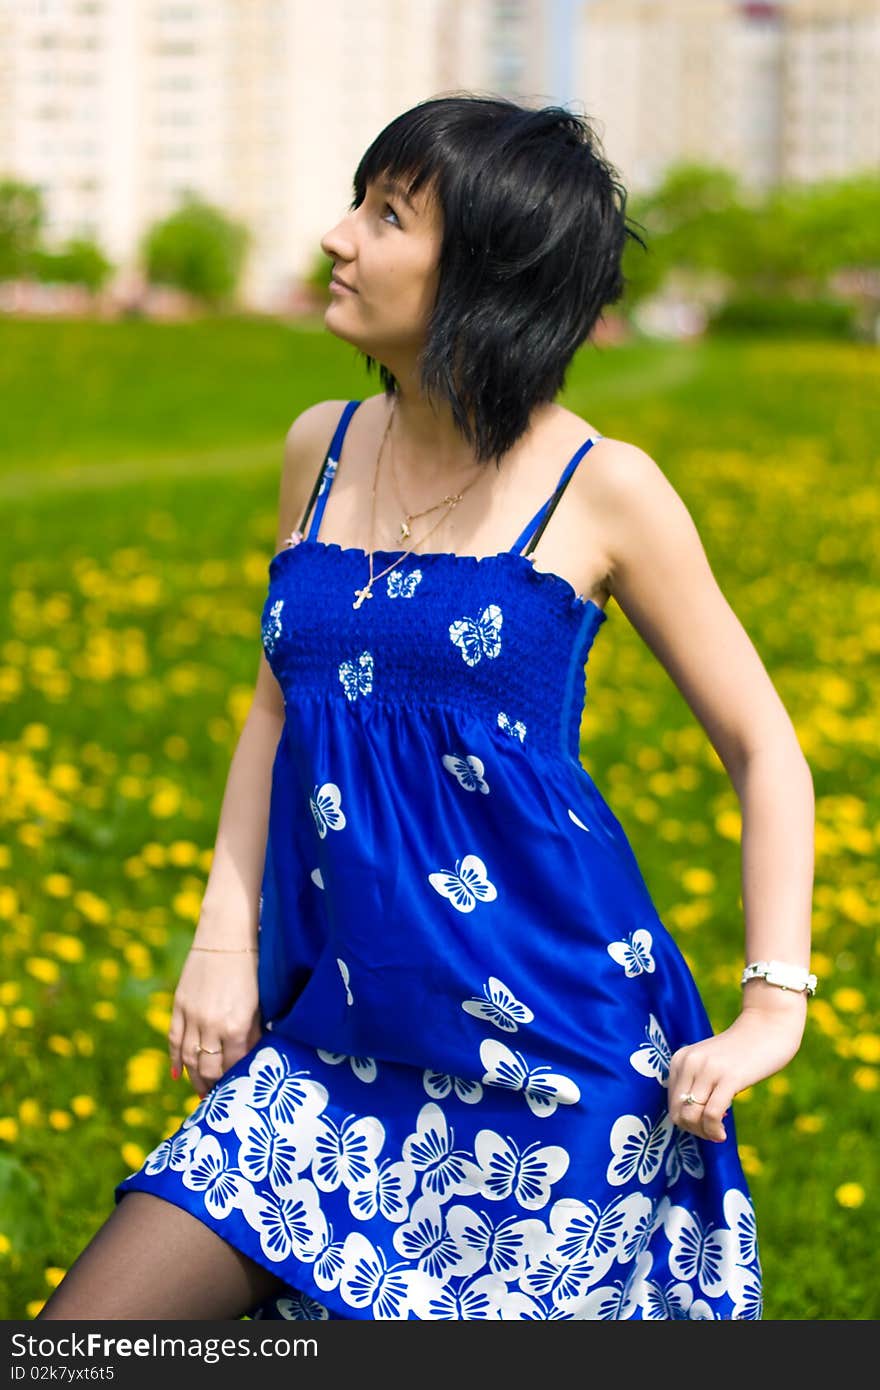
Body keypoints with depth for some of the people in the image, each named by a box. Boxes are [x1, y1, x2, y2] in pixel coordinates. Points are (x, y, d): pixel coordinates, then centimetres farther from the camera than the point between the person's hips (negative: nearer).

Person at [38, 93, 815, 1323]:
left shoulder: (599, 488, -7)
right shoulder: (321, 449, 7)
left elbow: (764, 748, 0)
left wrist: (775, 1008, -7)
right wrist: (223, 942, 6)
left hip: (552, 1043, -5)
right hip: (336, 1047, 5)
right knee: (78, 1343, -1)